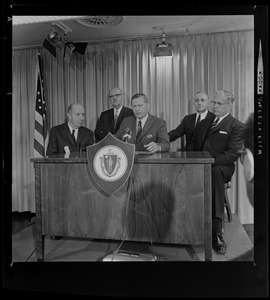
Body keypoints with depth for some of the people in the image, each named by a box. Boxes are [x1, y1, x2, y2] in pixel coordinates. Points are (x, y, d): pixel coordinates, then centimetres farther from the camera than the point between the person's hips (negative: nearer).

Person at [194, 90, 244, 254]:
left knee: (215, 173, -39)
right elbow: (194, 145, 21)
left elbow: (233, 154, -8)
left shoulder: (237, 126, 4)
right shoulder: (205, 122, 23)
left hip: (220, 167, -4)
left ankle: (216, 232, -36)